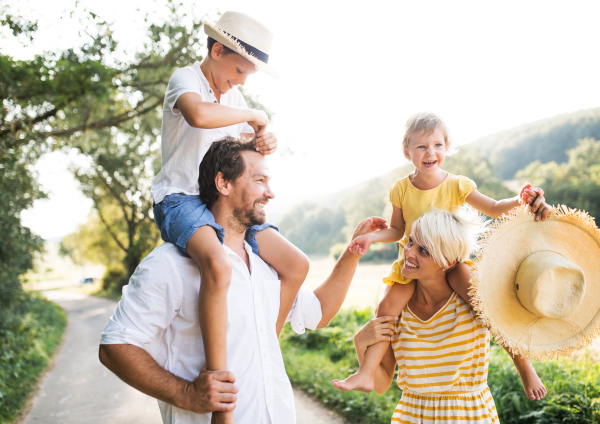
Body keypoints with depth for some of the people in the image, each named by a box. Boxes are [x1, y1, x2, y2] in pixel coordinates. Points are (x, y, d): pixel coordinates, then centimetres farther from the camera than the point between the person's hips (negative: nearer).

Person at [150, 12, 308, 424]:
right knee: (218, 266, -39)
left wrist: (266, 142, -3)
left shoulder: (234, 97, 16)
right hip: (181, 199, -8)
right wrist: (252, 114, -16)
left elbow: (251, 142, 22)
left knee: (296, 264, -2)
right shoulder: (185, 79, -8)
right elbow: (199, 115, -33)